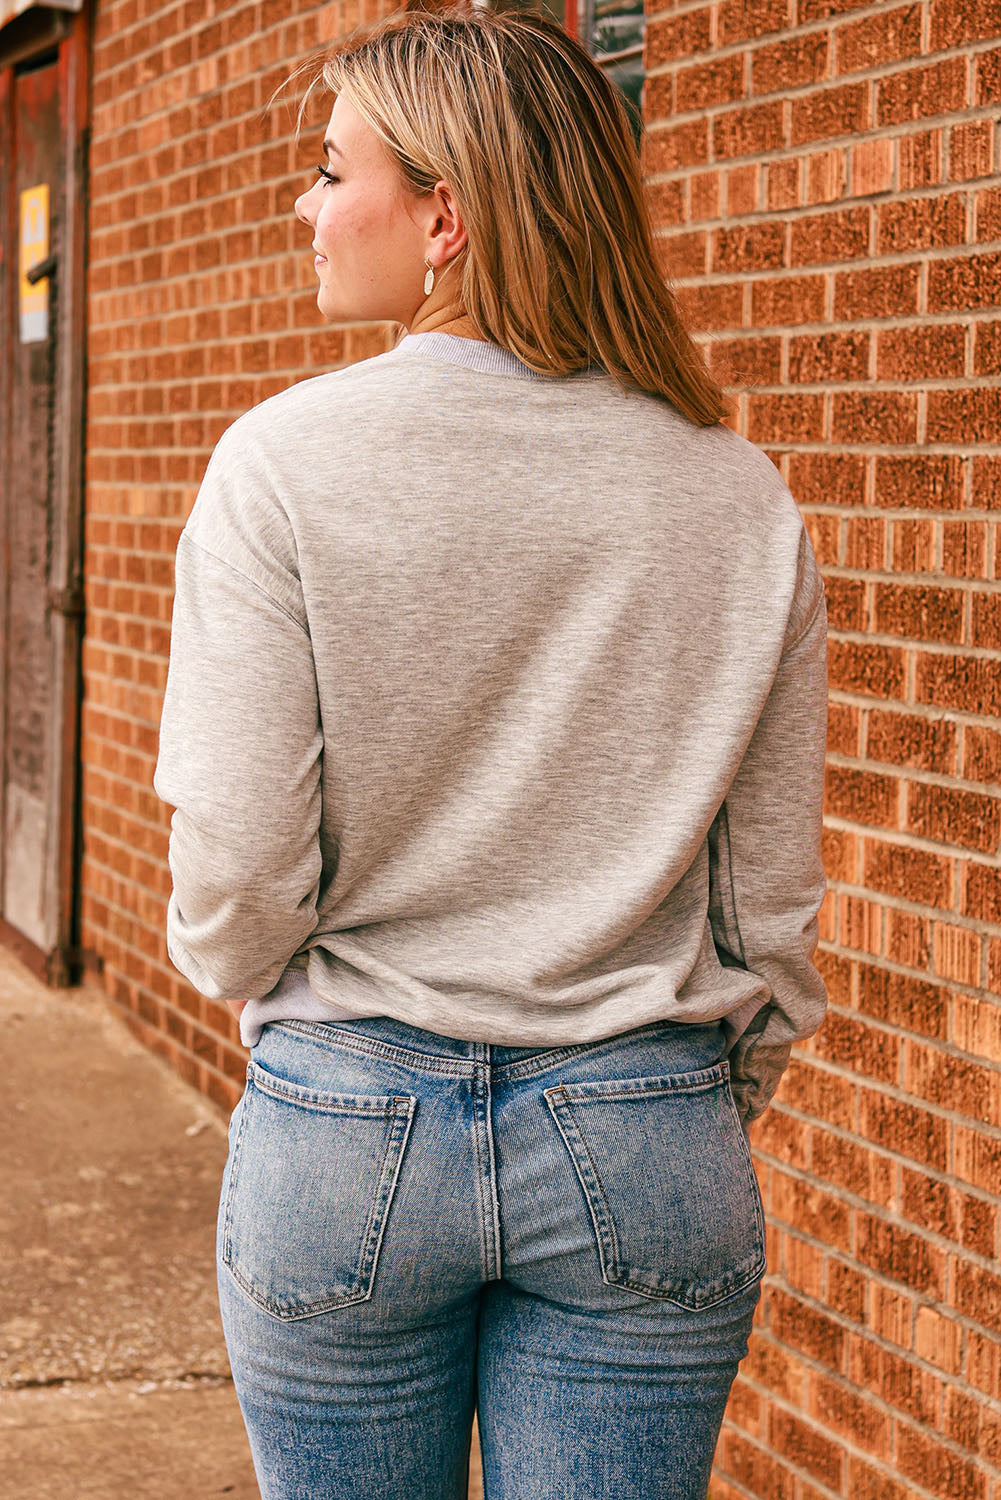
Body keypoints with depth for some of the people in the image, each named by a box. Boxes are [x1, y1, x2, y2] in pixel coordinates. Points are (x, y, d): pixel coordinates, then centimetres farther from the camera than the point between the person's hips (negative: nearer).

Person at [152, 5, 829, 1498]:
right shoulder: (742, 495, -4)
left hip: (346, 1128, -2)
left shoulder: (283, 463, -12)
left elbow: (236, 867, -12)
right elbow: (775, 895, 0)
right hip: (647, 1138, 2)